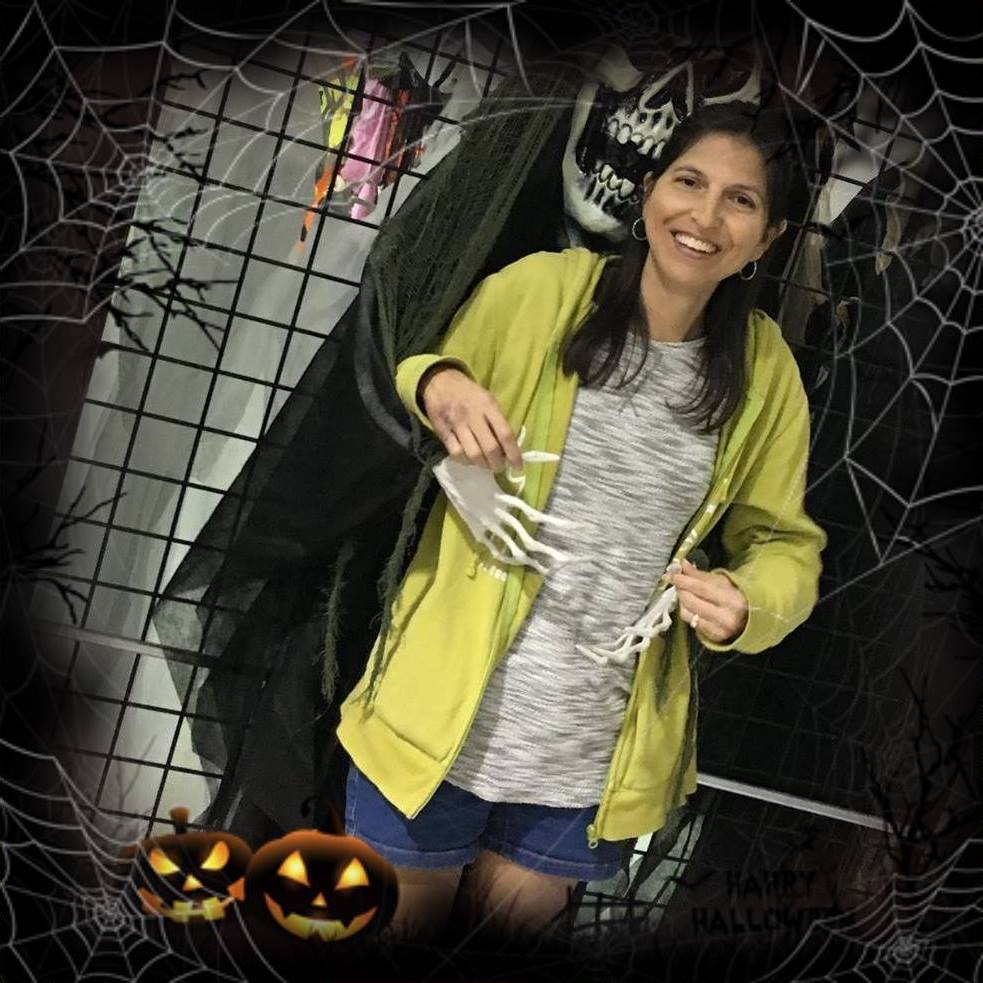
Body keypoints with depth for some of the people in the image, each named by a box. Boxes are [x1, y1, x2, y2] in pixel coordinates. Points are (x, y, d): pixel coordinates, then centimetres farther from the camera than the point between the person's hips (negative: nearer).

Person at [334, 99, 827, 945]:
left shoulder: (765, 368, -2)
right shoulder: (539, 289, -10)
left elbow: (785, 544, 8)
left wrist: (746, 606, -14)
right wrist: (434, 384, -24)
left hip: (598, 754, 2)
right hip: (442, 714, -2)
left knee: (511, 926, 22)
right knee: (397, 923, 17)